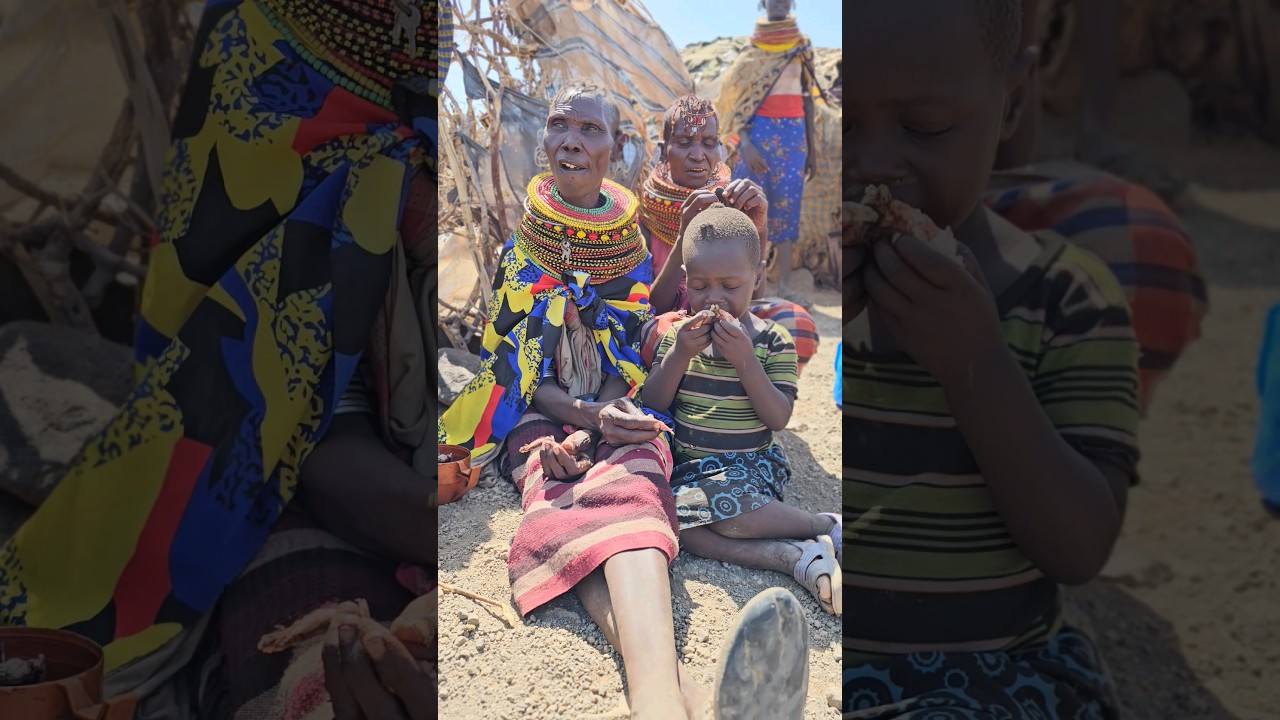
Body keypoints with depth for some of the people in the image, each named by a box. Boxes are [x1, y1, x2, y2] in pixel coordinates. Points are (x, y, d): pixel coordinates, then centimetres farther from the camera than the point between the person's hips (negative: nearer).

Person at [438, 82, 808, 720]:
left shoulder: (633, 236, 12)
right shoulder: (516, 241, 9)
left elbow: (630, 357, 6)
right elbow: (512, 361, 3)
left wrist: (590, 434, -15)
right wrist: (588, 417, -16)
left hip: (616, 411, 1)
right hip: (538, 415, -1)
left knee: (628, 483, -38)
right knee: (558, 500, -38)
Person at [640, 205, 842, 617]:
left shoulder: (773, 342, -2)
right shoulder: (677, 335, 7)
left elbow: (778, 418, -10)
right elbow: (653, 404, 0)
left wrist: (745, 360, -21)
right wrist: (679, 354, -15)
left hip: (752, 463, -3)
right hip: (688, 465, 3)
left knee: (718, 507, -34)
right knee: (677, 522, -28)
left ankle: (831, 526, -14)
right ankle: (801, 557, -28)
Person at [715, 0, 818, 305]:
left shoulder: (802, 48, 10)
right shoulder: (750, 50, 5)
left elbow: (807, 97, 12)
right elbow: (738, 99, 0)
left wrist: (811, 146, 7)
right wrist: (745, 143, -13)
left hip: (792, 133, 2)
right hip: (758, 131, -2)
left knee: (787, 205, -1)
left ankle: (784, 285, 0)